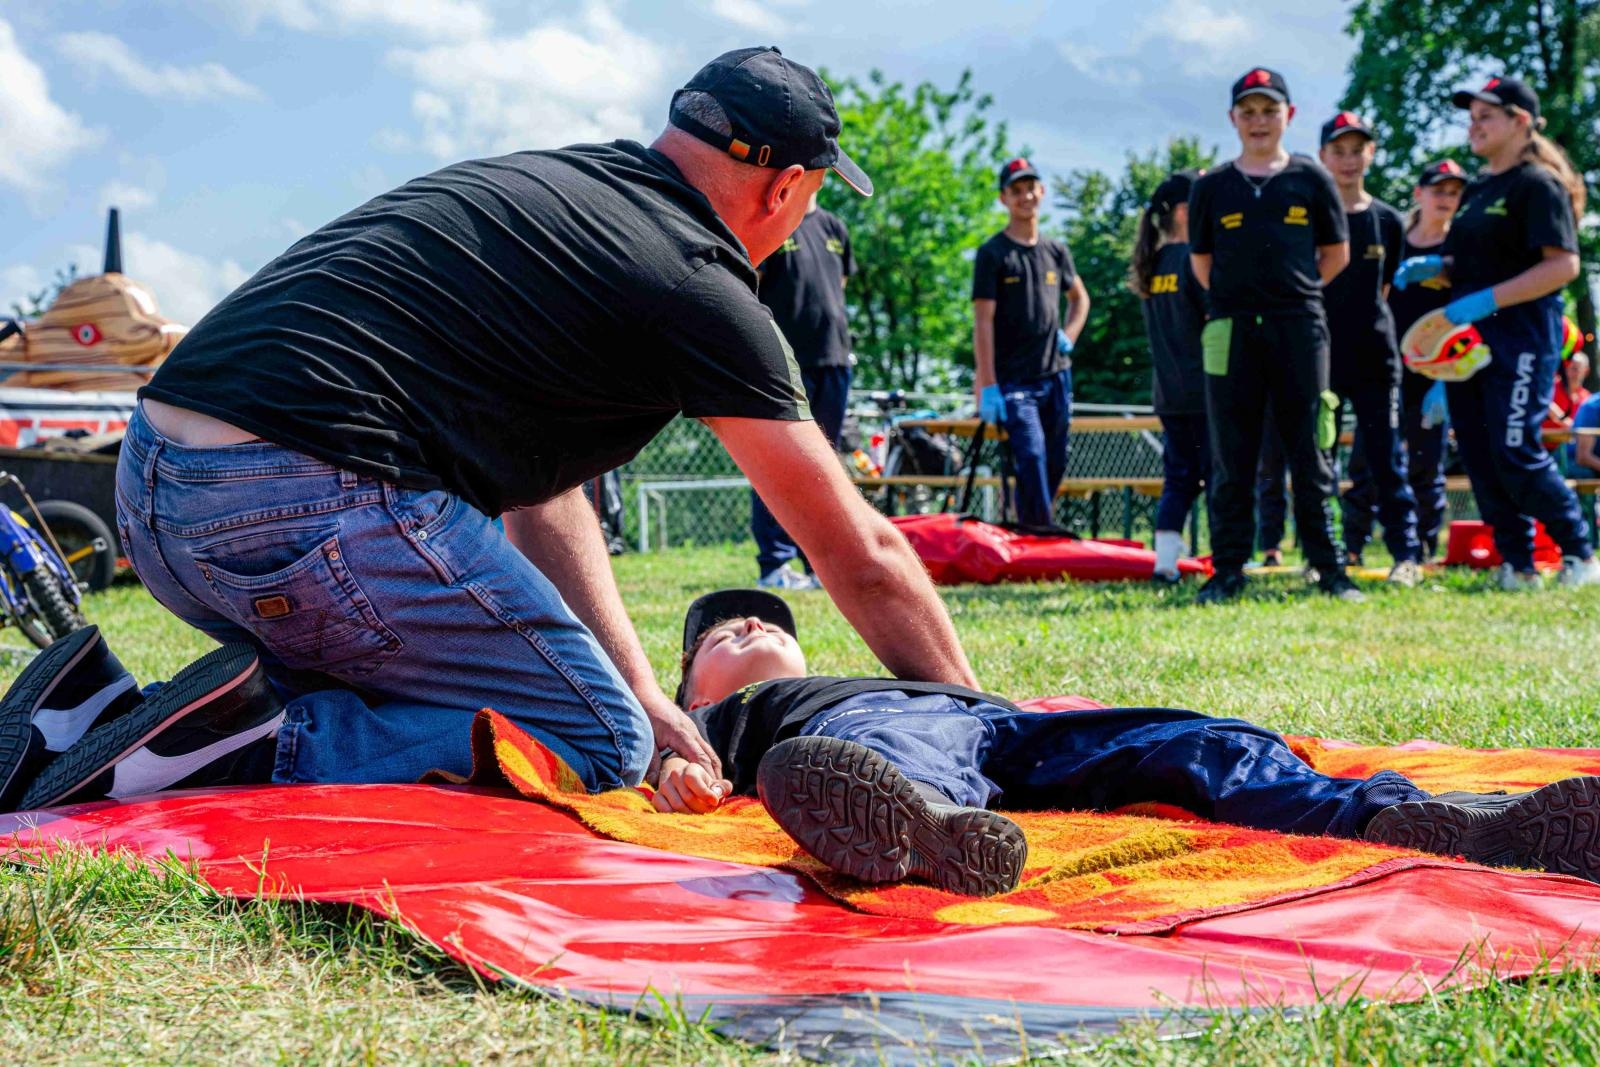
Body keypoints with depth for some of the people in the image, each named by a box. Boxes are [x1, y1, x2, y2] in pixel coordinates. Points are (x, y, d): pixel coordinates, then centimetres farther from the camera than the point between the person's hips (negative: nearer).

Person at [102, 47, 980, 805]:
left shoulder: (535, 179, 25)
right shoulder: (700, 285, 0)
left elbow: (537, 484, 25)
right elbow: (862, 558, 7)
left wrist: (639, 688, 21)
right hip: (306, 504, -9)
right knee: (601, 746, 3)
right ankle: (282, 752, -13)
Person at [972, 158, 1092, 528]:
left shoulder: (1056, 251, 13)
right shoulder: (992, 254, -3)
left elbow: (1080, 297, 30)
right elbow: (983, 321, -8)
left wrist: (1069, 335, 9)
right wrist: (988, 385, -15)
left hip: (1057, 376, 6)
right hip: (1014, 382, -5)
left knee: (1054, 466, 8)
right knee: (1031, 460, -18)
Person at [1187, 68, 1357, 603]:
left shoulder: (1311, 179, 6)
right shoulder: (1211, 187, 8)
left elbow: (1337, 254, 14)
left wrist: (1293, 289, 12)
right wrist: (1239, 297, 11)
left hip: (1300, 328, 0)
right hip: (1232, 332, 1)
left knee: (1310, 455, 2)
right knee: (1231, 458, 2)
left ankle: (1328, 568, 7)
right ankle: (1228, 571, 6)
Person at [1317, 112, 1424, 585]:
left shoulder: (1388, 221, 8)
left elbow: (1384, 288, 14)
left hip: (1373, 353, 1)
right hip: (1319, 352, -1)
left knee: (1386, 457, 0)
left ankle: (1407, 553, 3)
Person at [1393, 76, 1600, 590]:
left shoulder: (1538, 184, -9)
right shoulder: (1475, 190, 17)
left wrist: (1485, 300, -23)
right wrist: (1432, 267, 4)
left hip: (1521, 336, -9)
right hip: (1466, 337, 9)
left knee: (1516, 455, -11)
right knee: (1479, 458, 5)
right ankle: (1517, 565, 12)